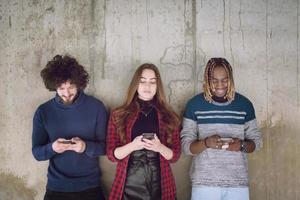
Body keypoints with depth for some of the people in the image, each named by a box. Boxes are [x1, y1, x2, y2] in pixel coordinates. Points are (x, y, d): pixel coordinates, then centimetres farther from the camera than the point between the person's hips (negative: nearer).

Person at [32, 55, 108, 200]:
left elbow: (105, 146, -4)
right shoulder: (43, 111, -3)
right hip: (56, 187, 1)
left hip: (90, 186, -1)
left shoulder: (96, 107, -8)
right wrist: (52, 148, -21)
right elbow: (36, 152, 0)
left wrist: (86, 147, -23)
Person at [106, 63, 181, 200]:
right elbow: (111, 154, -1)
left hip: (160, 184, 1)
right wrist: (132, 146, -18)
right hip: (129, 185, -1)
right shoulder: (119, 115, 2)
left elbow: (175, 155, 3)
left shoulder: (168, 117, 4)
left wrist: (160, 148, -16)